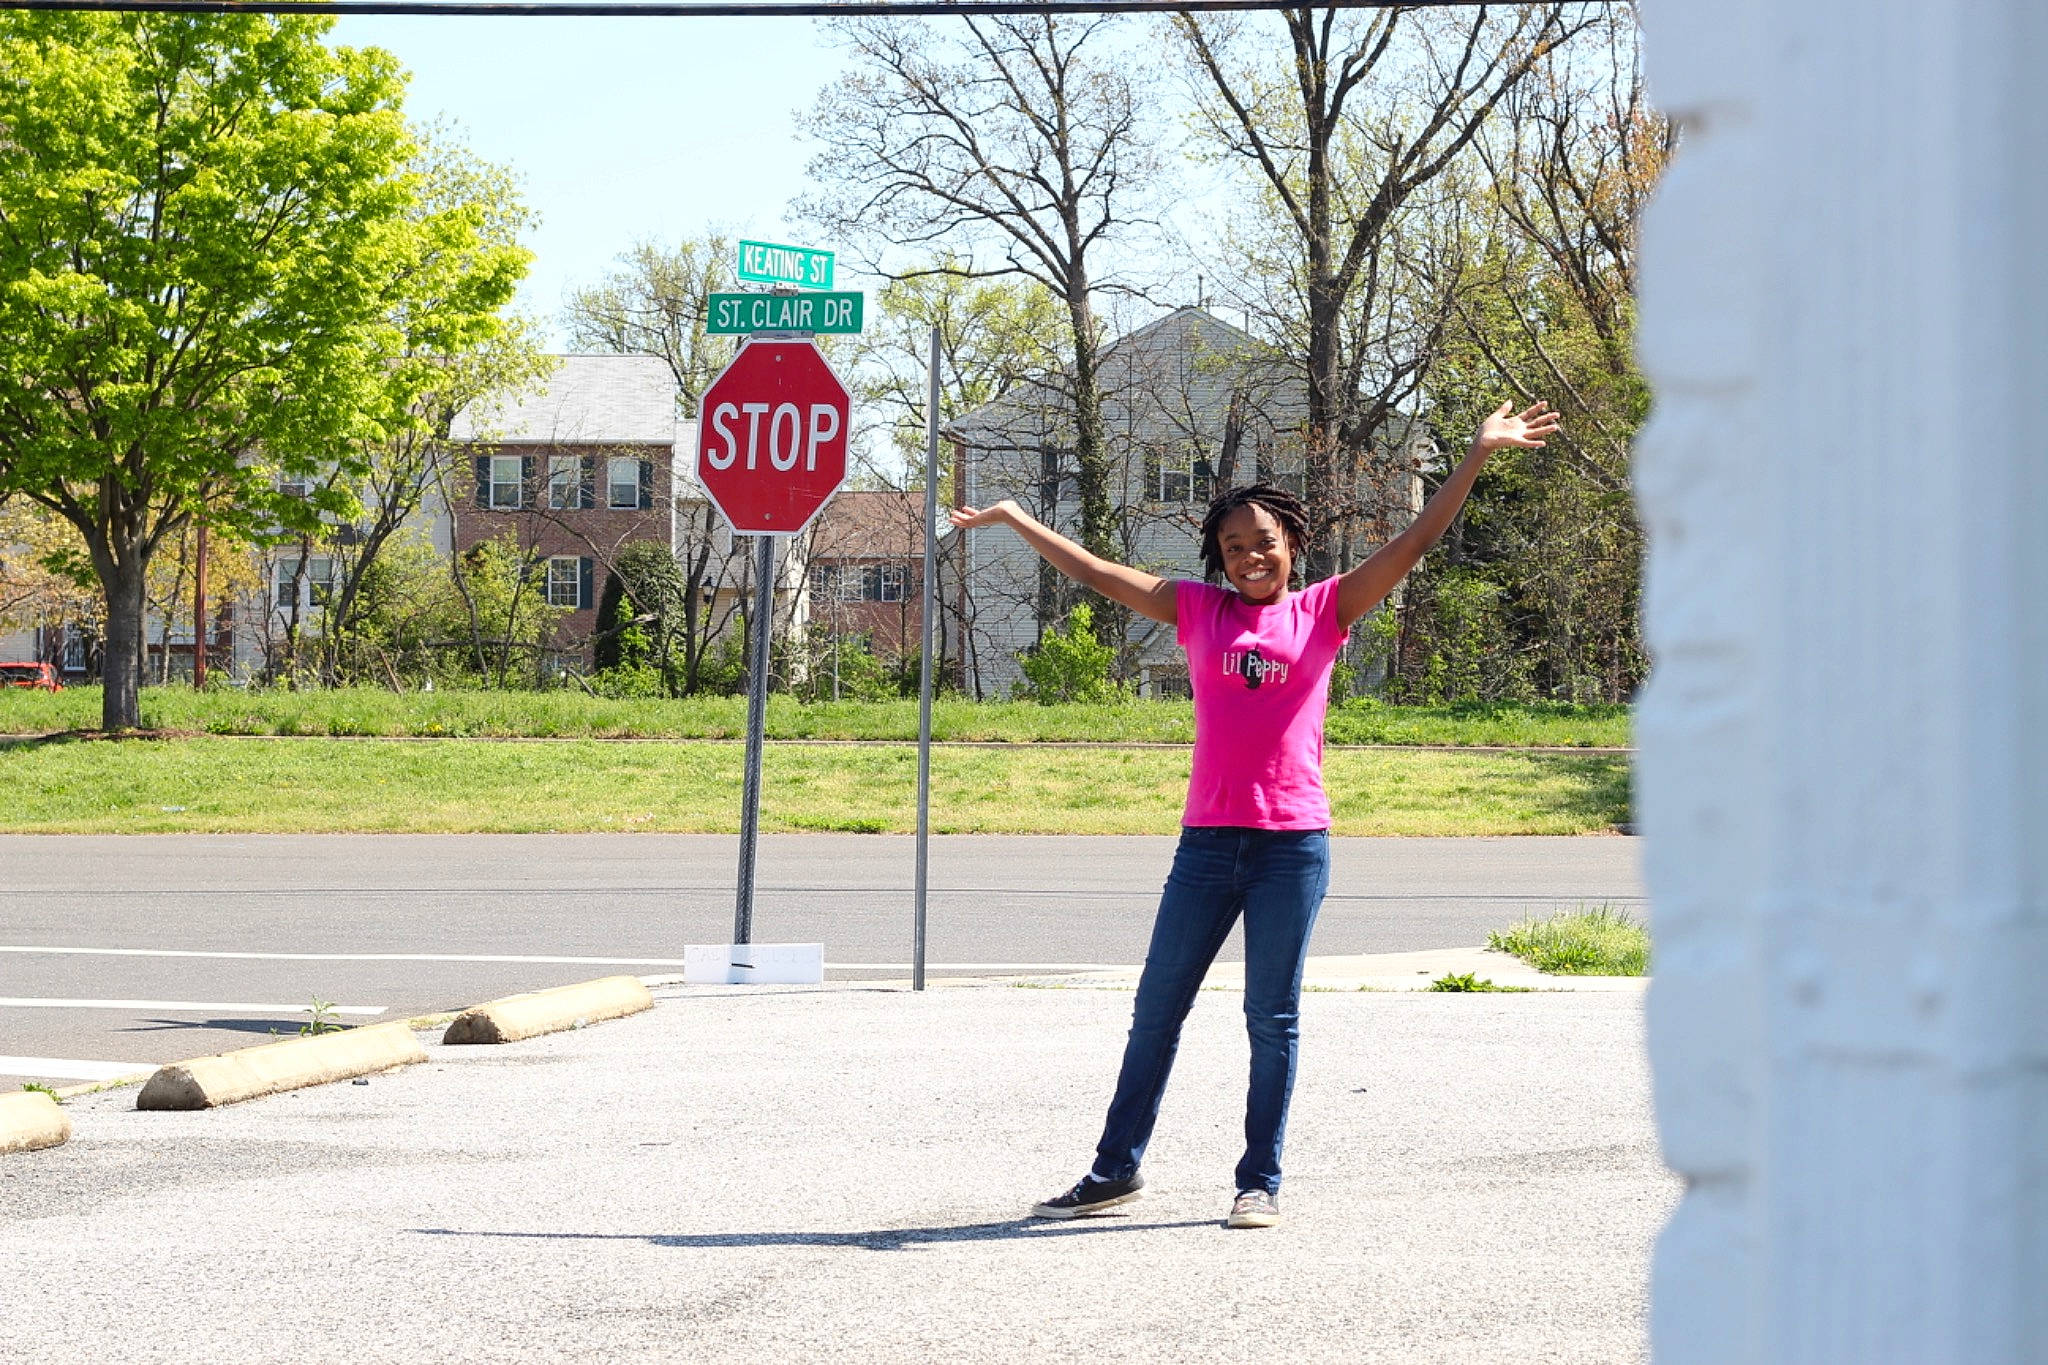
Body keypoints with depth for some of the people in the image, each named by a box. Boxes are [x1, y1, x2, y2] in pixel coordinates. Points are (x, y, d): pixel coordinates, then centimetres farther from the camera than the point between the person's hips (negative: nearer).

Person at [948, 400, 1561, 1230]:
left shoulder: (1323, 611, 4)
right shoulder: (1198, 610, 8)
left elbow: (1416, 542, 1)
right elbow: (1093, 572, 11)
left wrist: (1478, 455, -4)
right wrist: (1011, 520, 12)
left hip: (1292, 842, -2)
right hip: (1208, 841, 2)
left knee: (1272, 1018, 3)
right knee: (1157, 1008, 8)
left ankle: (1261, 1182, 10)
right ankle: (1116, 1169, 17)